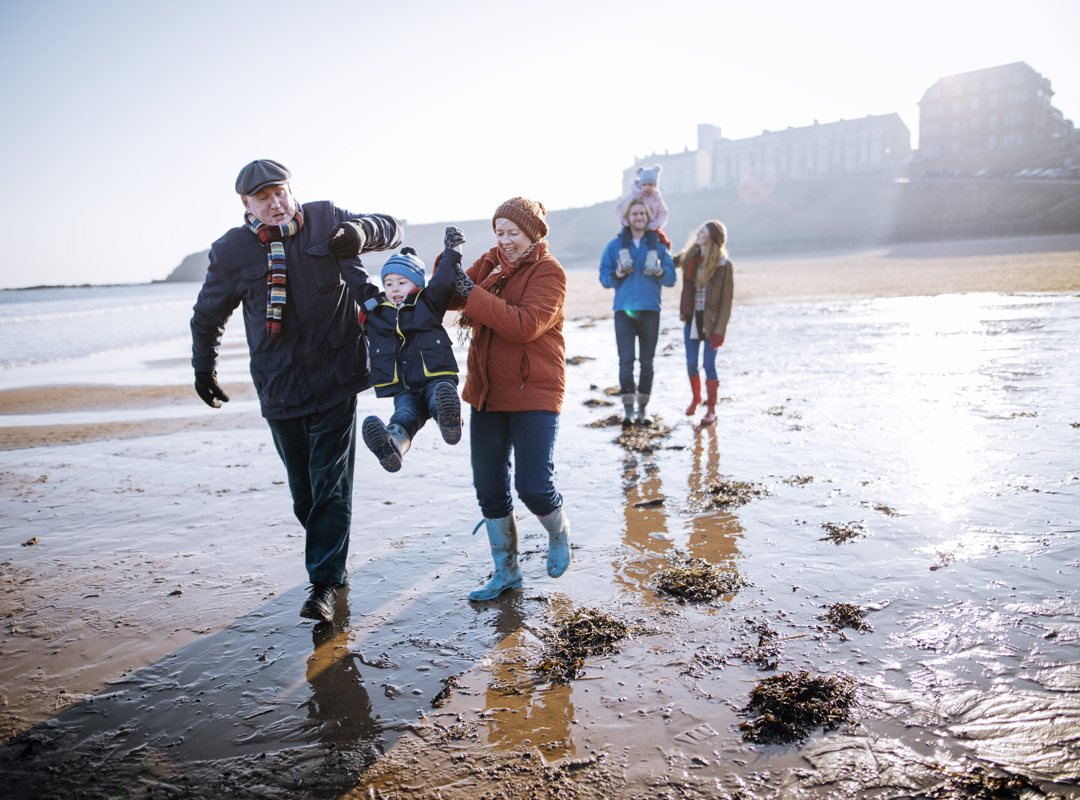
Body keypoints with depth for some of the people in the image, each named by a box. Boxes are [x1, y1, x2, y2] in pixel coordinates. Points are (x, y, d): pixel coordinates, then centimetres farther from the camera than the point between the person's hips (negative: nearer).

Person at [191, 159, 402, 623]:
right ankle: (332, 562, 31)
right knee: (303, 492, 8)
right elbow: (208, 315, 16)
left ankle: (323, 585, 5)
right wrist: (204, 368, 23)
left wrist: (362, 230, -12)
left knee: (331, 487, -4)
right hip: (279, 389, 1)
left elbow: (392, 229, 11)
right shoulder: (231, 251, 2)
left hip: (335, 380, -1)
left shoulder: (326, 220, 1)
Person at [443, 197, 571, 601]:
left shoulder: (548, 272, -8)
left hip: (534, 393, -6)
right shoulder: (490, 262, 10)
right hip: (487, 391, 6)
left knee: (533, 486, -12)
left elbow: (524, 325, -23)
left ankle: (559, 533, 25)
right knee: (489, 488, 9)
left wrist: (473, 293, -23)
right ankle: (505, 571, 27)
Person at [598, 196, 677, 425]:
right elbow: (604, 278, 5)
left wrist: (659, 272, -15)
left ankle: (642, 407, 11)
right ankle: (627, 408, -3)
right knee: (626, 360, -6)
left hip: (650, 310, 1)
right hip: (624, 310, -1)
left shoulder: (658, 246, 9)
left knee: (647, 361, 4)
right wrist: (619, 273, -14)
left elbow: (671, 279, 6)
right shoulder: (615, 245, 8)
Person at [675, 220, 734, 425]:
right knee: (691, 364, 9)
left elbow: (726, 301, -10)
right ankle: (695, 397, 36)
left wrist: (720, 330, -15)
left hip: (711, 322, -4)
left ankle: (711, 410, 13)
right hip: (691, 320, 4)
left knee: (709, 365, -1)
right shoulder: (689, 257, 3)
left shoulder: (724, 265, -10)